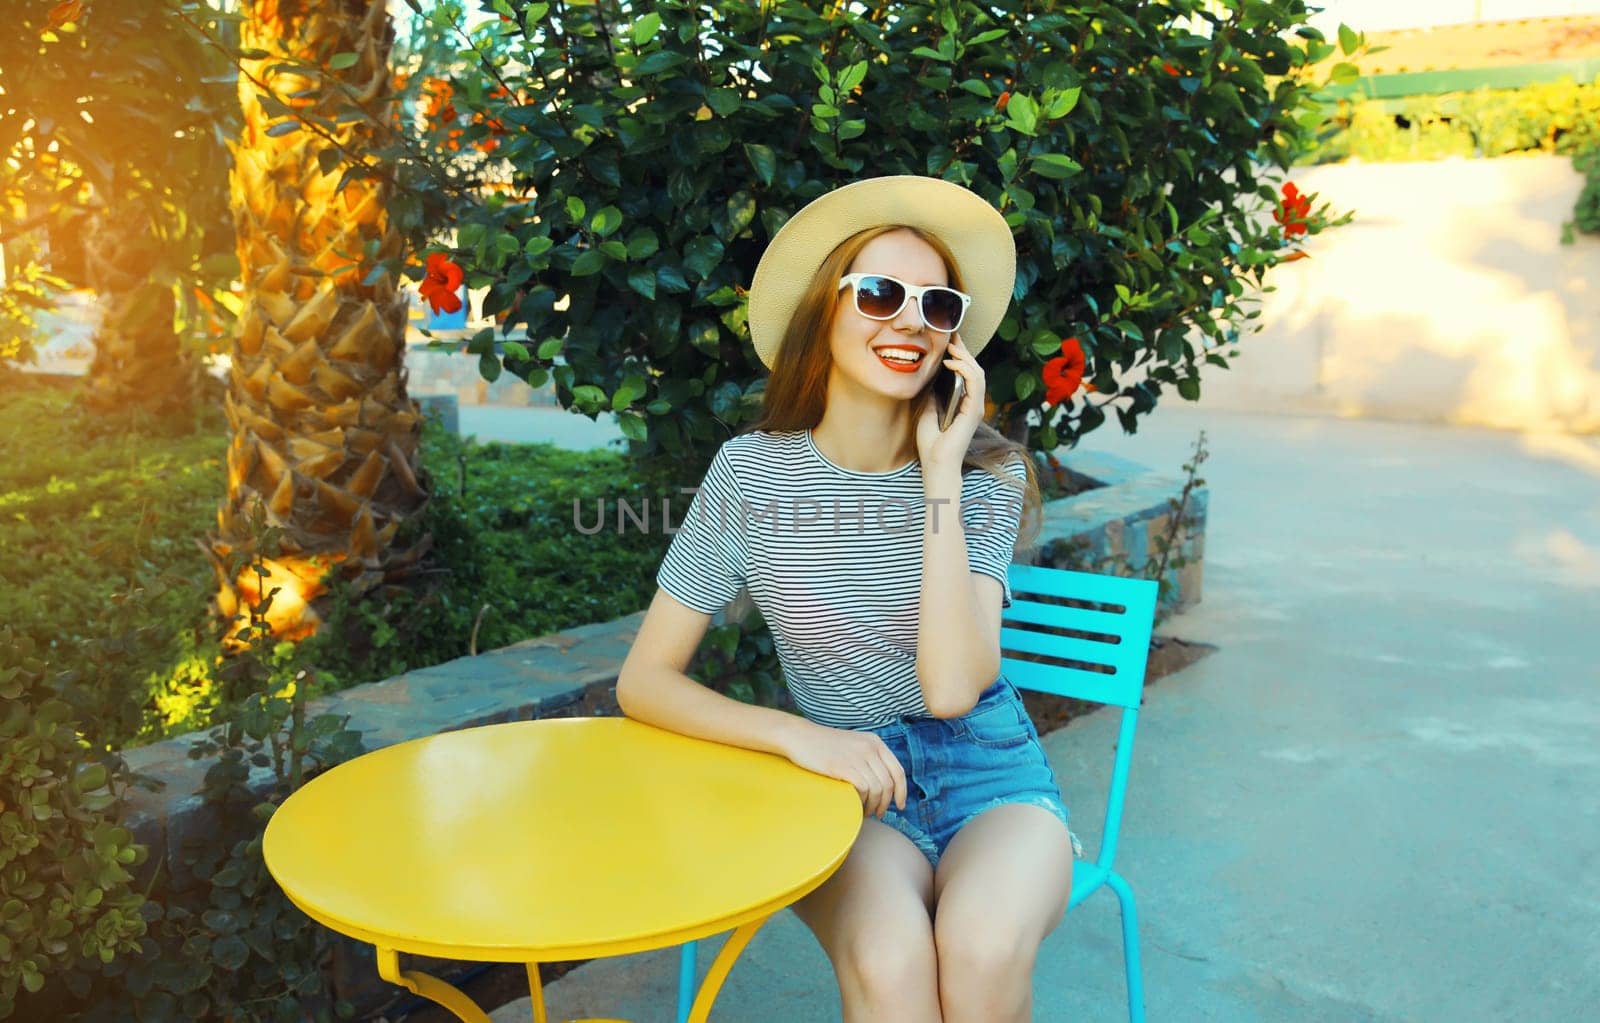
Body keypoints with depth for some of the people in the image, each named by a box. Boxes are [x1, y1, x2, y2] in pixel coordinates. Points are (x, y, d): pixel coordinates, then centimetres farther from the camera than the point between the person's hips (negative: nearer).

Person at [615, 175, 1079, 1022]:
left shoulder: (983, 475, -6)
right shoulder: (752, 472, -7)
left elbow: (951, 688, -20)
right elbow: (644, 681, -6)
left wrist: (940, 477, -21)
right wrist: (796, 733, -20)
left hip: (985, 770, 1)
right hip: (852, 780, -1)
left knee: (980, 946, -30)